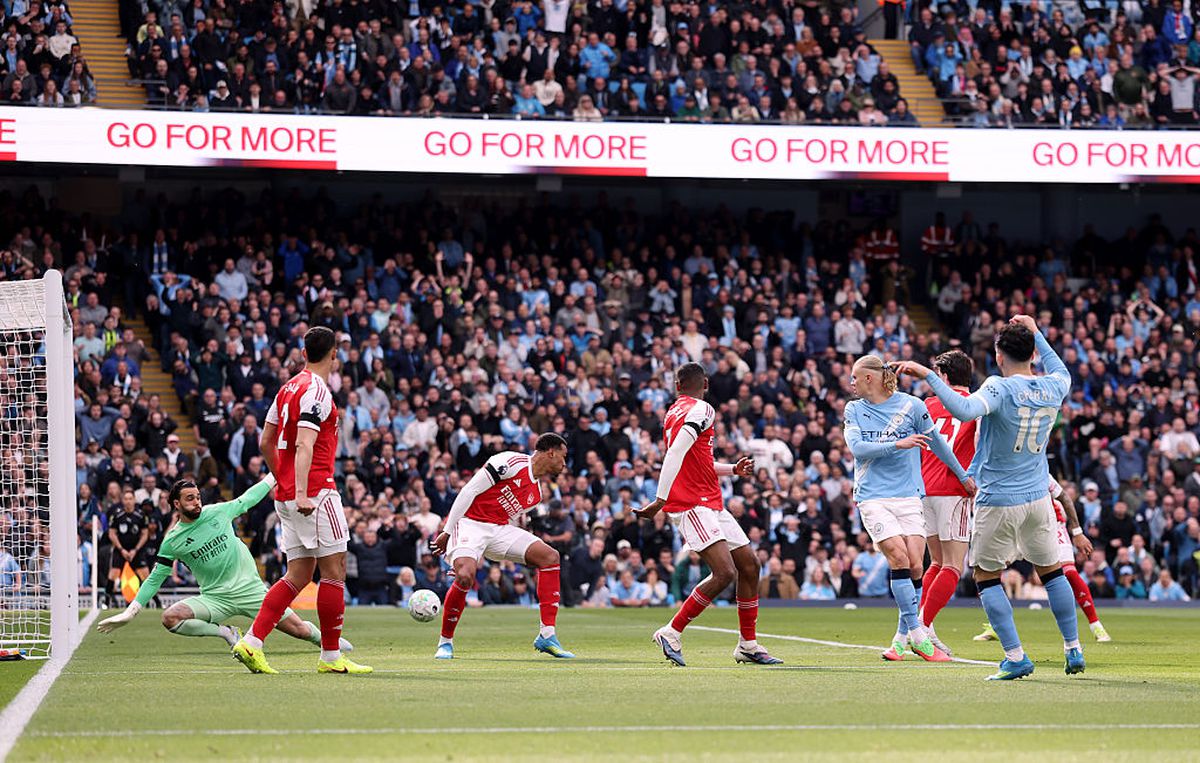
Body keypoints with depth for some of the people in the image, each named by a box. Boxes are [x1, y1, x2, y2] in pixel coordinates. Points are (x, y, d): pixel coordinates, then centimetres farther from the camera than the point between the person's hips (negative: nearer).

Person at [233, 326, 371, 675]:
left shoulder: (288, 388, 15)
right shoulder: (316, 391, -12)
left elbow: (266, 441, 21)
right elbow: (305, 444, -22)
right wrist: (302, 493, -29)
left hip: (287, 494, 9)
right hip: (316, 492, -9)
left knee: (298, 575, 9)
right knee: (334, 570, -2)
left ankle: (252, 641, -3)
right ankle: (331, 656, 1)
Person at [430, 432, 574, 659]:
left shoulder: (538, 493, 13)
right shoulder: (512, 462, -13)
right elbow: (469, 491, -13)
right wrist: (447, 532, -14)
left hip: (498, 530, 8)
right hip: (468, 521, -8)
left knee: (551, 557, -7)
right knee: (465, 576, -31)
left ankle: (547, 636, -9)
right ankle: (445, 641, -8)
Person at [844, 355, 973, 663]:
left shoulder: (910, 405, 3)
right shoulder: (854, 410, 8)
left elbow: (936, 442, 13)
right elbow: (856, 446, -7)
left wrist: (963, 476, 21)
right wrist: (897, 444, -20)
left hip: (908, 496, 0)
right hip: (873, 497, 0)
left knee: (914, 566, -7)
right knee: (898, 557, -17)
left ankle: (901, 638, 6)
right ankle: (917, 636, -15)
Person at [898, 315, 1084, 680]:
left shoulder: (1000, 388, -18)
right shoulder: (1052, 389, 0)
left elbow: (965, 410, -37)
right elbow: (1061, 371, 27)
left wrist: (928, 375, -33)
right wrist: (1036, 333, 35)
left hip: (997, 501, -5)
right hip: (1037, 497, 5)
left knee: (987, 577, 7)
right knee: (1051, 571, 19)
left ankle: (1015, 657, -2)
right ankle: (1073, 650, 21)